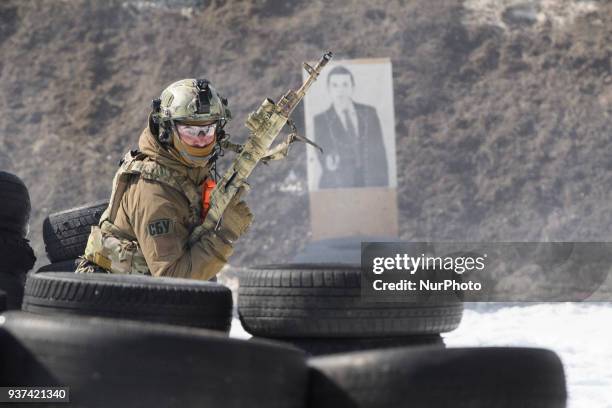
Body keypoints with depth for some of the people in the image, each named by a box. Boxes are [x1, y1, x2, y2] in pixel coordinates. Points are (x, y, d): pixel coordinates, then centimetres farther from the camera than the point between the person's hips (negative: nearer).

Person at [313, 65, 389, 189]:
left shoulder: (369, 113, 12)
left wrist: (383, 188, 3)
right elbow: (322, 154, 0)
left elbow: (379, 152, 10)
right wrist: (328, 162, -24)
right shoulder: (320, 121, 6)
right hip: (337, 187, -2)